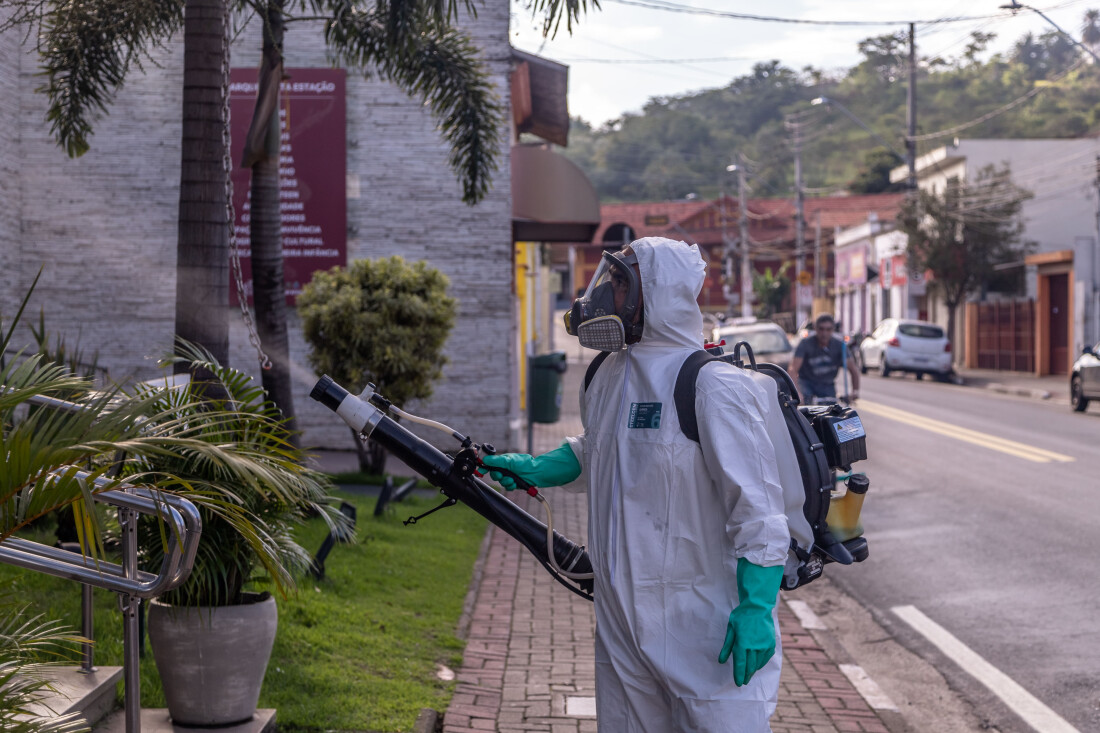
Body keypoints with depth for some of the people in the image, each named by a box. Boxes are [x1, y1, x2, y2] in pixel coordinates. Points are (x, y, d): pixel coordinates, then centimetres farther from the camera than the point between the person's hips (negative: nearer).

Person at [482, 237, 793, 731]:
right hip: (622, 621, 8)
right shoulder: (608, 377, 10)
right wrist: (537, 469, 16)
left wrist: (756, 609, -22)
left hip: (705, 629, -8)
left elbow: (758, 507, -18)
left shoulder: (714, 386, -16)